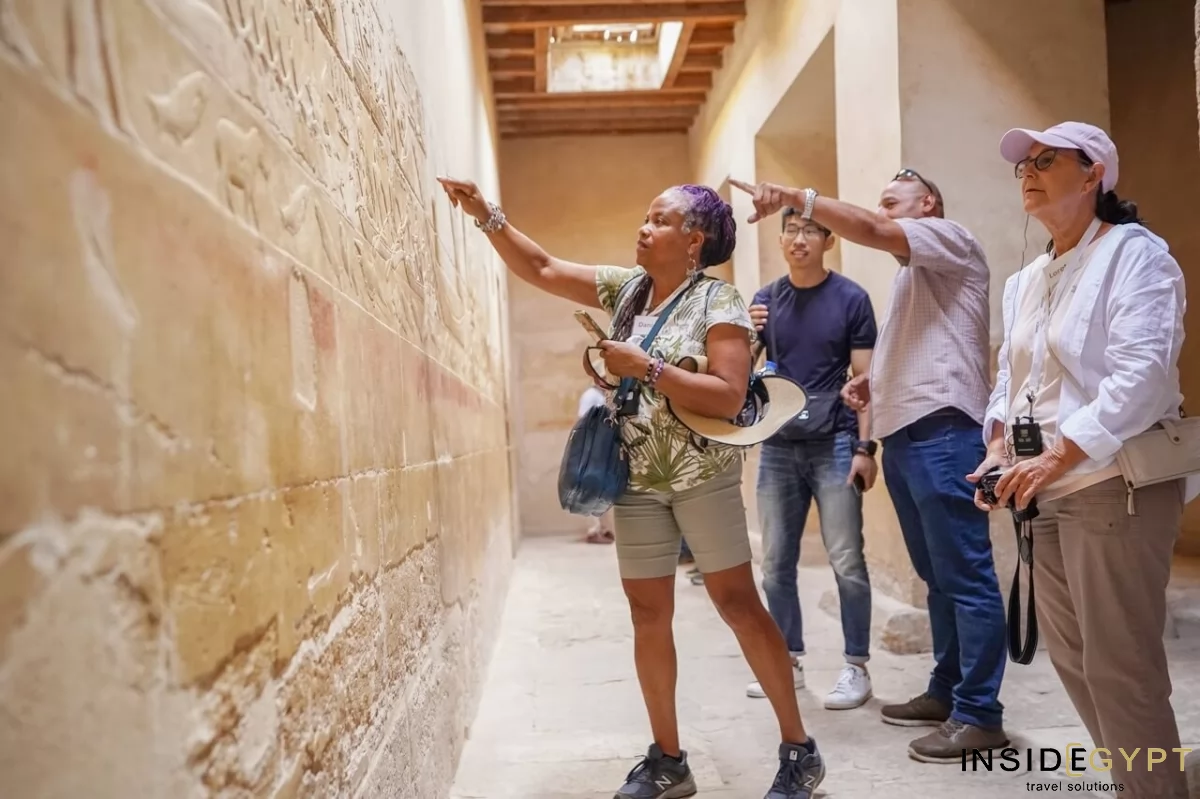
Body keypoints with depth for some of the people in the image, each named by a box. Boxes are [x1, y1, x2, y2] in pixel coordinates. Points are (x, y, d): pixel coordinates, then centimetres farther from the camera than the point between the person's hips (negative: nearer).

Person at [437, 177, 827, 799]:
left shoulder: (718, 301, -9)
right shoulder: (625, 288, 9)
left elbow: (729, 397, -18)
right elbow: (541, 269, 10)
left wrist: (645, 367, -20)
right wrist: (486, 215, 0)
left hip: (702, 475, -6)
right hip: (636, 479, 6)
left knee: (739, 604, -3)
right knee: (648, 616, 8)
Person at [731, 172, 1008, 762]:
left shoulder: (950, 238, 1)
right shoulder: (912, 274, 28)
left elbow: (869, 233, -17)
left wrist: (794, 196, -19)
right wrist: (870, 381, 16)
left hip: (941, 431, -10)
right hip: (904, 434, 10)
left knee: (966, 576, -7)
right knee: (937, 576, 14)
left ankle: (979, 715, -3)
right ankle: (945, 692, 23)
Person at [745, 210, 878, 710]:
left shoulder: (851, 298, -1)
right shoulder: (765, 300, 9)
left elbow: (865, 378, -2)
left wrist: (865, 447, -10)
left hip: (835, 445, -4)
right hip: (777, 446, 4)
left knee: (846, 561, -2)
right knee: (776, 563, 8)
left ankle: (856, 667, 9)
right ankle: (788, 660, 21)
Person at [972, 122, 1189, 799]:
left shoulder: (1134, 252, -8)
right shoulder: (1025, 282, 17)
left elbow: (1143, 374, -19)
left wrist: (1056, 457, -25)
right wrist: (1000, 449, 2)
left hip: (1115, 485, -8)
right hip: (1046, 490, 9)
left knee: (1119, 666, -6)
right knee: (1070, 653, 14)